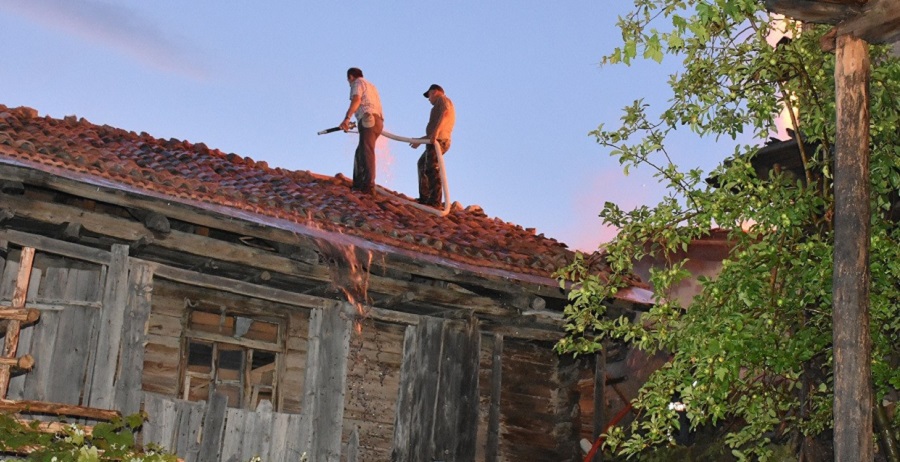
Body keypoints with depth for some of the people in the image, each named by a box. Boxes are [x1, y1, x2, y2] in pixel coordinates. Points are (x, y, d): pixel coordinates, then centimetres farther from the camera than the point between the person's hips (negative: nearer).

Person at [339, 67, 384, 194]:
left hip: (368, 120, -9)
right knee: (360, 153, 17)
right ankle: (358, 184, 17)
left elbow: (356, 99, -14)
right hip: (378, 121, 9)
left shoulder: (357, 83, 6)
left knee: (367, 152, -18)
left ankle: (369, 186, -29)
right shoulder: (371, 85, 32)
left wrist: (347, 118, -24)